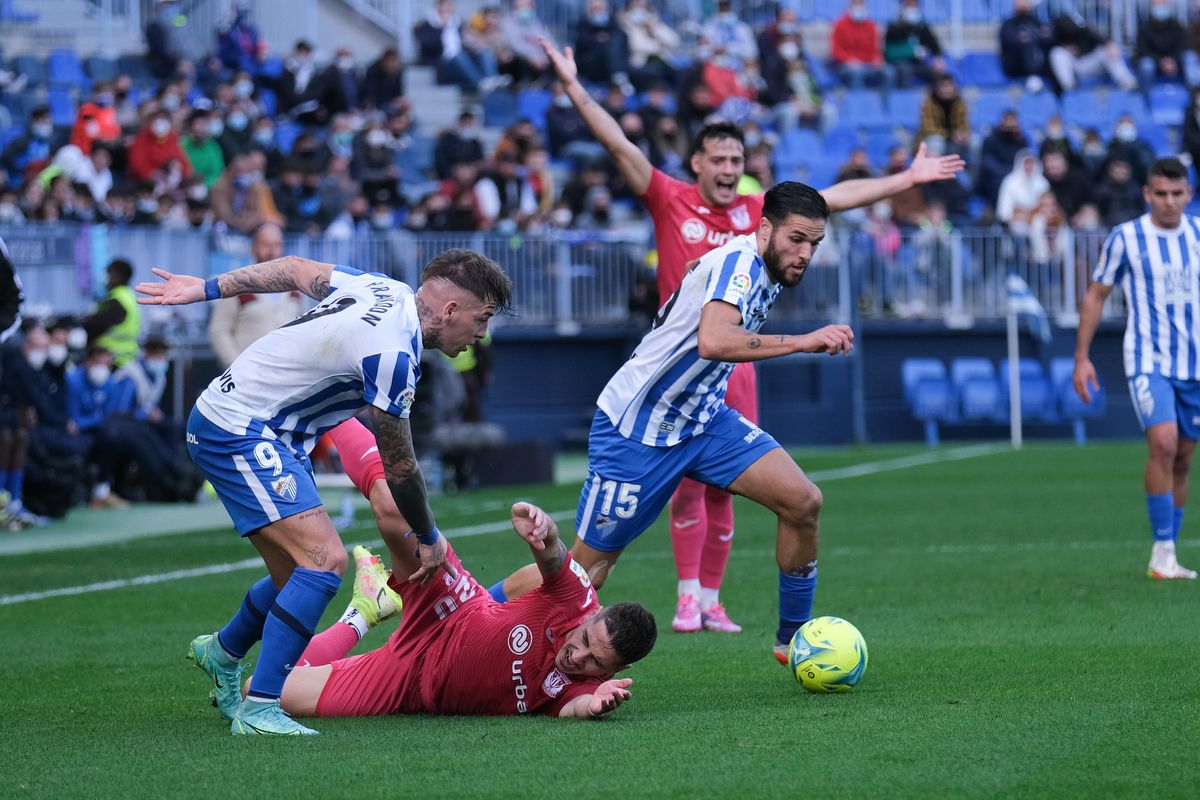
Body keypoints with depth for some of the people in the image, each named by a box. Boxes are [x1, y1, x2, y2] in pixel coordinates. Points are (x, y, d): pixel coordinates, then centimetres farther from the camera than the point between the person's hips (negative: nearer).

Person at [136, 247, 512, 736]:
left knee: (298, 577, 15)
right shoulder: (391, 351, -24)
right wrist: (430, 540, 2)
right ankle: (260, 709, -21)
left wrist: (207, 288, 25)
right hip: (239, 433, -10)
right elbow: (398, 467, -14)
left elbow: (296, 270, 16)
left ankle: (222, 651, 42)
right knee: (325, 559, -21)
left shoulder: (386, 291, 2)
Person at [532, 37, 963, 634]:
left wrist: (909, 179, 16)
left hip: (734, 363, 3)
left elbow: (836, 197, 14)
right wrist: (574, 87, -12)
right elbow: (619, 146, -5)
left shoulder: (756, 211, 10)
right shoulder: (670, 201, 1)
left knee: (721, 488, 4)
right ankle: (689, 596, -4)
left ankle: (711, 601, 11)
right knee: (689, 480, -10)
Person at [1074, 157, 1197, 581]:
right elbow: (1096, 294, 3)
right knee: (1163, 442, -23)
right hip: (1148, 360, -4)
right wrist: (1081, 357, -1)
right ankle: (1162, 554, -20)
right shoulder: (1125, 238, -6)